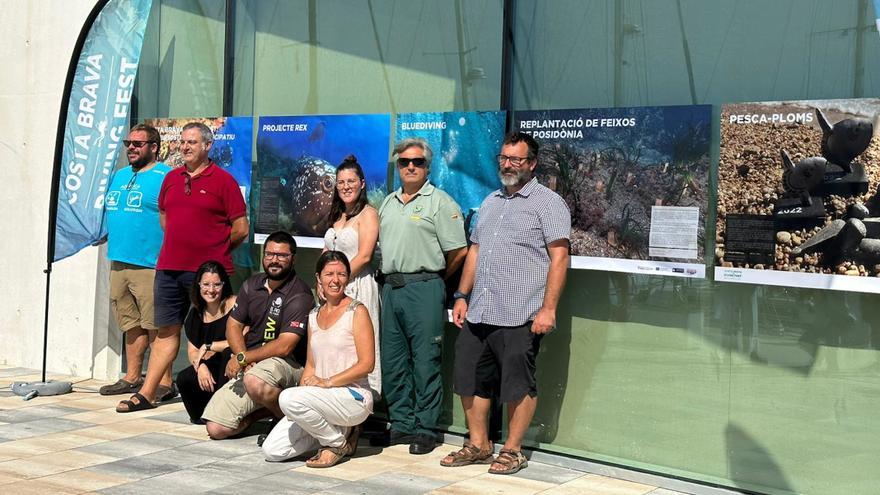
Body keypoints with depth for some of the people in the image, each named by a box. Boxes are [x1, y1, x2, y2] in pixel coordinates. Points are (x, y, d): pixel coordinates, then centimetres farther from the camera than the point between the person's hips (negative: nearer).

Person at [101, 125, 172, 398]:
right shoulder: (119, 176, 19)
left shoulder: (165, 177, -7)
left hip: (149, 265, -8)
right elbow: (109, 210, 30)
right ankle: (131, 379, 22)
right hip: (119, 262, 8)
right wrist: (108, 233, 16)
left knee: (156, 326, -4)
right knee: (132, 325, 14)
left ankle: (164, 382, 2)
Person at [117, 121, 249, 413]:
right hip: (169, 268, 5)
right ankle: (147, 394, 8)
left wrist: (215, 252, 6)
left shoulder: (222, 180, -4)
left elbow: (241, 228, -5)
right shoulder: (171, 178, 13)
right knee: (167, 330, 7)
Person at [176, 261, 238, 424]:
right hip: (211, 370, 5)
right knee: (184, 379, -23)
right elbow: (192, 351, 6)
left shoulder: (235, 305, -13)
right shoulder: (196, 314, 7)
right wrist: (201, 366, -17)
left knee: (229, 353, -35)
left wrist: (208, 347, -15)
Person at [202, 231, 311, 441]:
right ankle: (263, 411, 16)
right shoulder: (252, 286, 10)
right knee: (216, 429, -8)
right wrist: (242, 357, -8)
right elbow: (233, 324, 12)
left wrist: (241, 359, -12)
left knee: (254, 381, -42)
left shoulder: (299, 295, -12)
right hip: (248, 366, 6)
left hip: (286, 363, -6)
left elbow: (284, 346, -19)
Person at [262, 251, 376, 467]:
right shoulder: (314, 315, 16)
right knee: (272, 450, -7)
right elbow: (311, 365, 17)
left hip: (354, 396, -7)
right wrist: (303, 389, -2)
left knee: (288, 398, -30)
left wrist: (327, 382, -18)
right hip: (323, 399, 7)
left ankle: (339, 444, -7)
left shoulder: (357, 311, -4)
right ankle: (338, 431, 11)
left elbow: (367, 364, -11)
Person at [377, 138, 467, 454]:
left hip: (424, 288, -7)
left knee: (425, 362, -4)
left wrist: (434, 280, 3)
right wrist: (392, 278, 12)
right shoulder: (389, 203, 18)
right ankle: (401, 424, 19)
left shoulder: (440, 202, -4)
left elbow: (458, 251, -6)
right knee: (392, 362, 9)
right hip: (391, 287, 7)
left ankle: (425, 429, 3)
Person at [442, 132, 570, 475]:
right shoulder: (490, 202, 19)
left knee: (518, 385, 1)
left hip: (519, 317, -7)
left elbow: (559, 258, -9)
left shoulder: (548, 203, -3)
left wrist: (548, 308, -16)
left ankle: (512, 450, 14)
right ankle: (478, 446, 23)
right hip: (477, 314, 7)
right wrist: (462, 296, 13)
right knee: (471, 380, 10)